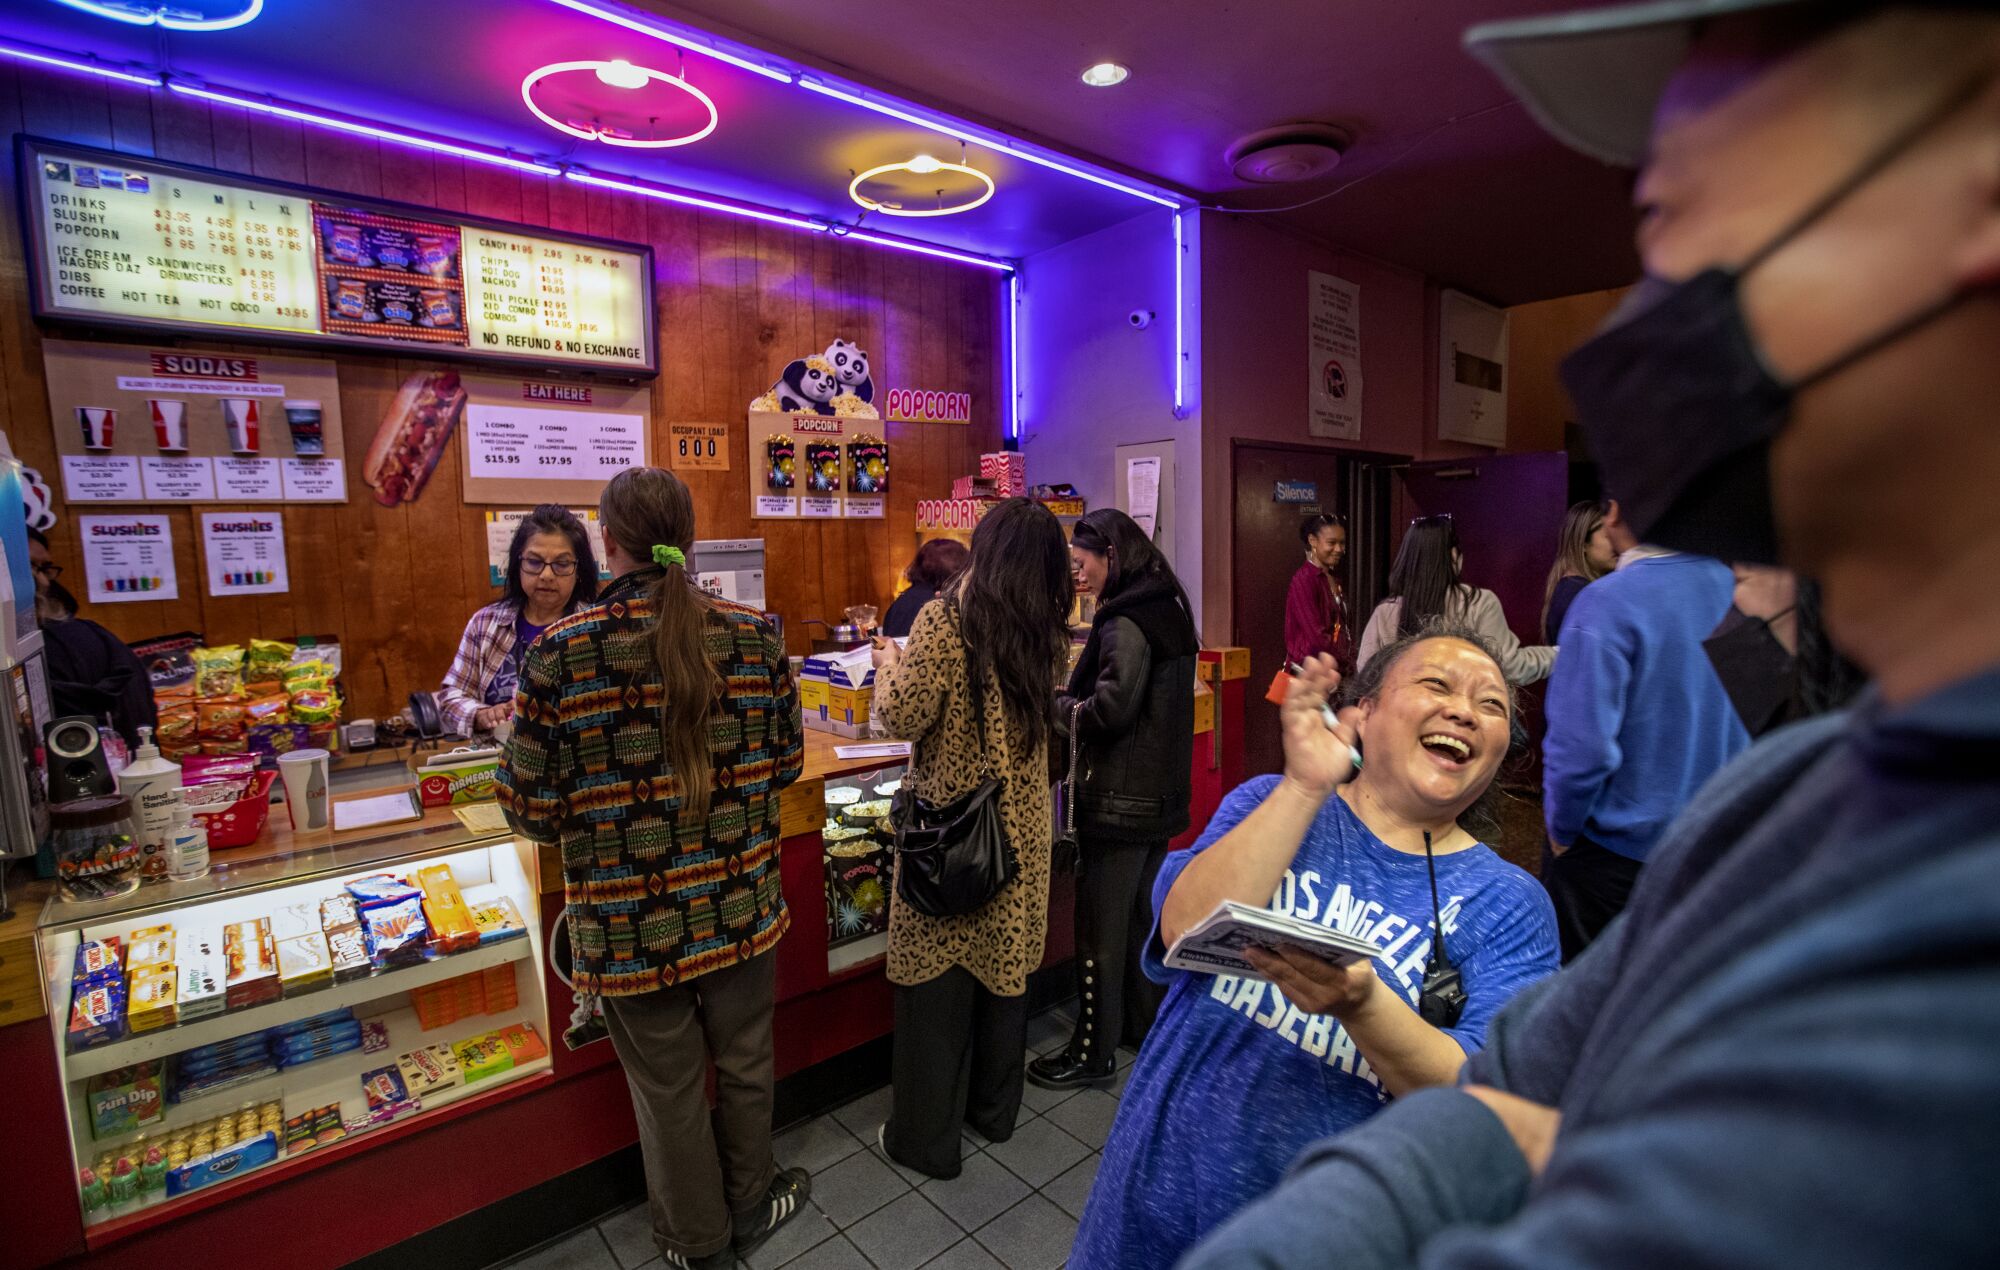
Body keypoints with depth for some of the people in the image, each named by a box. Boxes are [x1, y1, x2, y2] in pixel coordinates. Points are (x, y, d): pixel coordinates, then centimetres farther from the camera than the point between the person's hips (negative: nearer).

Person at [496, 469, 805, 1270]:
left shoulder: (560, 652, -16)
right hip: (740, 903, 2)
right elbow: (786, 762, 1)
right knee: (745, 1062, 24)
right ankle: (751, 1203, 48)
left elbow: (531, 809, -10)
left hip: (630, 921, -2)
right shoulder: (753, 635, -9)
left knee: (668, 1087, 20)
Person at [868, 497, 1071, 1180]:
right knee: (1003, 966, 19)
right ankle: (995, 1110, 38)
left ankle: (926, 1138, 24)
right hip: (1019, 825, 6)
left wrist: (890, 663, 1)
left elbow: (904, 717, -18)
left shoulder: (944, 619, -17)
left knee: (936, 980, 8)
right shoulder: (1044, 633, 0)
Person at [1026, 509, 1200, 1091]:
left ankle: (1094, 1052, 17)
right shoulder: (1167, 609, 10)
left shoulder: (1126, 621, -19)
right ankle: (1144, 1021, 37)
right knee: (1141, 913, 22)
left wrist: (1057, 706, -9)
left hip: (1120, 798, -10)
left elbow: (1109, 709, -26)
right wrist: (1075, 701, 8)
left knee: (1100, 928, 3)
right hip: (1161, 792, 10)